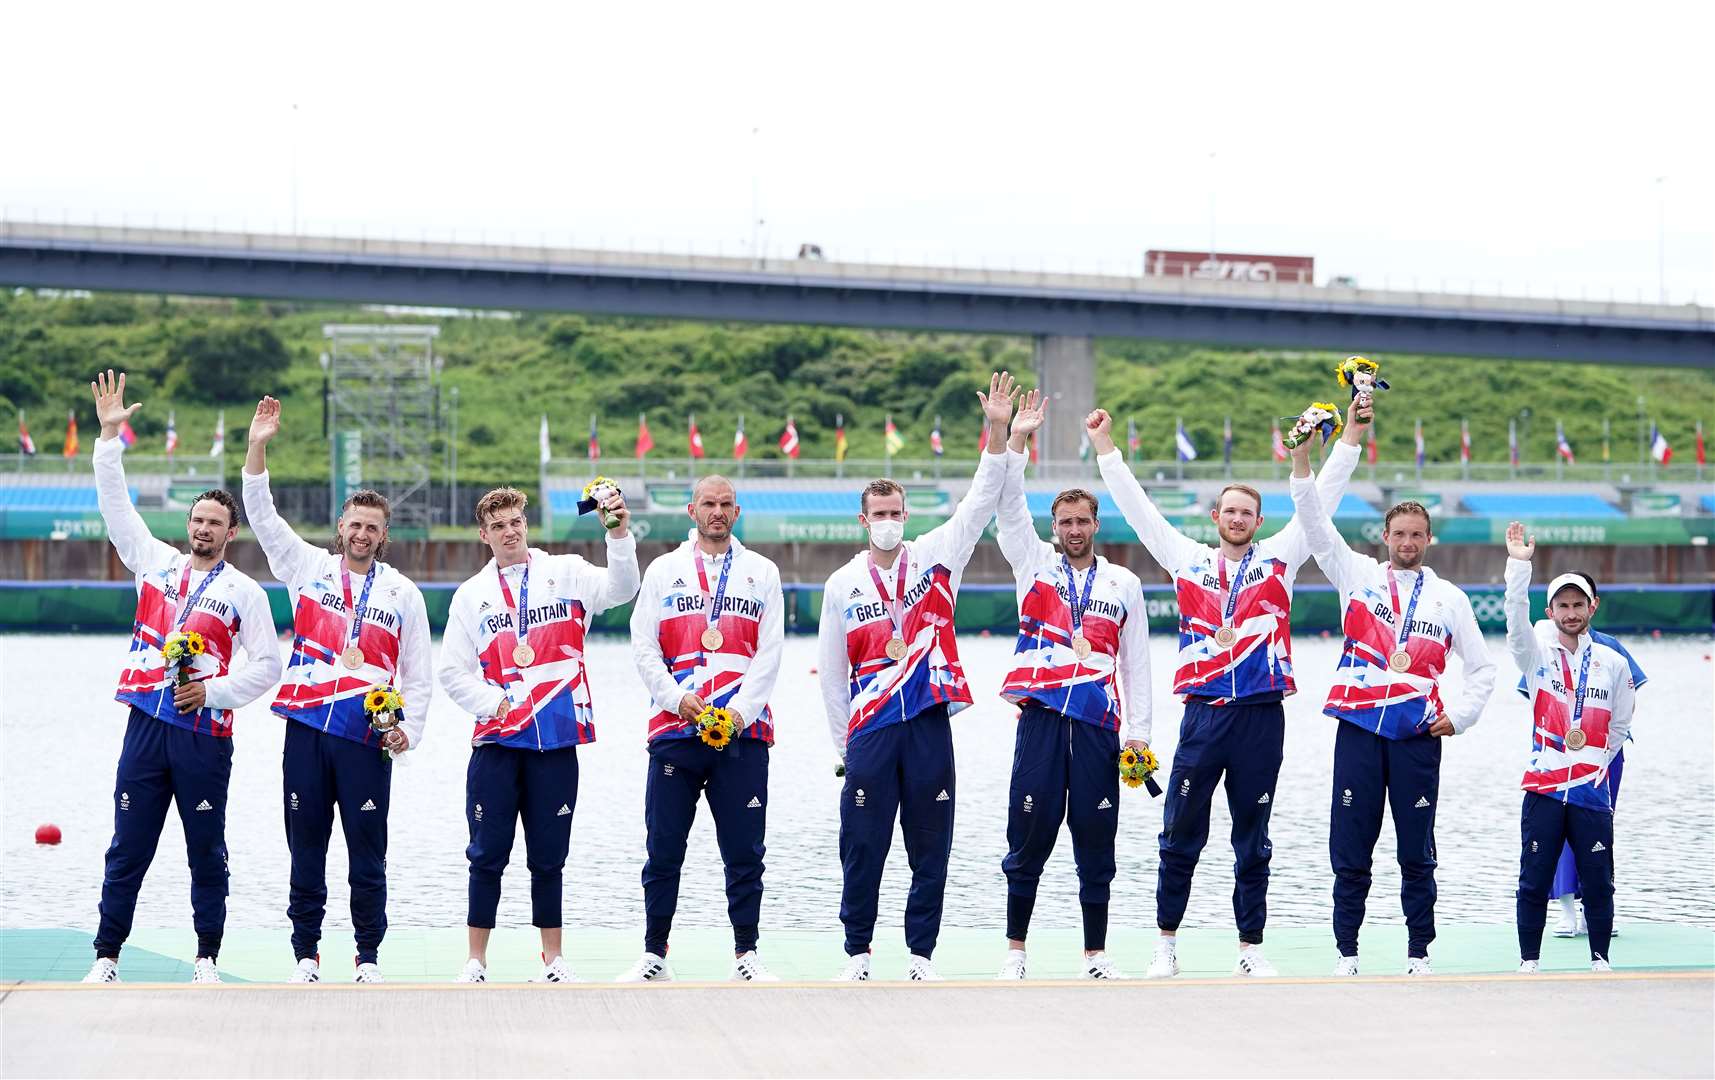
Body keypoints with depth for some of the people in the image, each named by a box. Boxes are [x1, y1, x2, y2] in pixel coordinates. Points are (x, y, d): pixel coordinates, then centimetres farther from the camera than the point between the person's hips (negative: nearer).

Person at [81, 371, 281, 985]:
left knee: (207, 853, 4)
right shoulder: (156, 561, 12)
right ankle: (107, 958, 7)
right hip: (147, 725, 2)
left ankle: (207, 961, 12)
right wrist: (110, 437, 3)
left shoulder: (243, 592, 4)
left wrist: (214, 690, -9)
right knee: (127, 851, 3)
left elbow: (266, 664, 2)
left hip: (205, 734, -2)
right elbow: (115, 503, 10)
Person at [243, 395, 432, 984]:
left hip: (366, 739, -1)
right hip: (307, 730, 1)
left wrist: (408, 729, -3)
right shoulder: (310, 568, 10)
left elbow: (418, 674, 11)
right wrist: (257, 448, -9)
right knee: (306, 850, 5)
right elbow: (263, 517, 3)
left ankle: (368, 957, 10)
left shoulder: (402, 594, 9)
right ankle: (306, 954, 13)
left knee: (367, 855, 1)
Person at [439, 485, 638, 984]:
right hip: (497, 742, 1)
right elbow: (453, 672, 7)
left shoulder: (566, 573, 5)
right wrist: (495, 703, -7)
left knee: (549, 857, 7)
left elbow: (619, 588, -13)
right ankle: (476, 962, 11)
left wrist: (619, 535, -28)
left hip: (557, 741, -1)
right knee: (488, 856, 3)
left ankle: (553, 960, 15)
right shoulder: (472, 595, 8)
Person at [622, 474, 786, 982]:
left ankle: (746, 953, 9)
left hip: (742, 731, 0)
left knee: (744, 852, 1)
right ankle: (654, 955, 10)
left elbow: (769, 654, 3)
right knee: (663, 849, 2)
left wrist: (740, 711, -9)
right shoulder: (664, 570, 11)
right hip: (675, 730, 0)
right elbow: (643, 645, 5)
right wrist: (676, 696, -9)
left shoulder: (761, 573, 10)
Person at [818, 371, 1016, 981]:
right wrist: (842, 743, 8)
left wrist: (997, 431, -14)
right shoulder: (842, 584, 6)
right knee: (862, 847, 1)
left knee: (930, 848, 4)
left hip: (929, 723, 1)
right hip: (871, 730, 0)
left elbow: (981, 502, -2)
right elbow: (831, 671, 10)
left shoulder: (933, 557, 6)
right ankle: (857, 953, 11)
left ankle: (921, 954, 11)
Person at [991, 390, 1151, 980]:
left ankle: (1096, 955, 11)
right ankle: (1015, 949, 9)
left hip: (1098, 722, 1)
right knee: (1029, 837, 0)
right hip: (1042, 715, -1)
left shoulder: (1124, 583, 13)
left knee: (1096, 842, 4)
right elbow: (1009, 505, -3)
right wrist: (1017, 438, -14)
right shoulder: (1034, 563, 10)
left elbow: (1136, 662, 12)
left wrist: (1139, 731, 4)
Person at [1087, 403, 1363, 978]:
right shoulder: (1188, 560, 10)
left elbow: (1321, 498, 9)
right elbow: (1137, 505, 13)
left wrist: (1351, 435, 4)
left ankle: (1250, 948, 12)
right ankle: (1167, 942, 12)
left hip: (1261, 715, 0)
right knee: (1180, 834, 3)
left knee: (1253, 841, 6)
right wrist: (1104, 444, 12)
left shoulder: (1278, 558, 9)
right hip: (1203, 712, 0)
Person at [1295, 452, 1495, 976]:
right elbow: (1314, 523, 1)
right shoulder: (1358, 575, 10)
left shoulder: (1449, 597, 11)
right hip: (1359, 729, 0)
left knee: (1417, 855, 3)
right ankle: (1346, 953, 9)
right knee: (1350, 852, 1)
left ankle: (1418, 954, 11)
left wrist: (1459, 717, 4)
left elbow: (1482, 668, 17)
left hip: (1418, 735, 0)